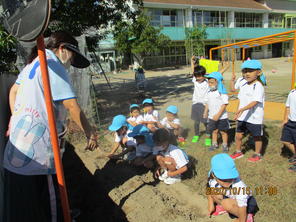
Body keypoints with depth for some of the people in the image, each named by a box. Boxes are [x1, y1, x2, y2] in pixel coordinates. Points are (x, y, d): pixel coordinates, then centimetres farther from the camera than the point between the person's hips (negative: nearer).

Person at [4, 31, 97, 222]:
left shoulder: (33, 63, 15)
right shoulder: (53, 65, -12)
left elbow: (14, 91, 25)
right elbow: (71, 105, -18)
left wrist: (15, 119, 26)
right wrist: (90, 133, -9)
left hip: (19, 139, 9)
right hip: (37, 144, -9)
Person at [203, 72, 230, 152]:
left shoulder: (222, 93, -15)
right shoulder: (209, 93, 5)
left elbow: (224, 105, -18)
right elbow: (207, 103, 13)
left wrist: (218, 115, -22)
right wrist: (205, 112, 5)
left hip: (222, 117, -5)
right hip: (212, 117, 5)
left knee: (223, 131, 8)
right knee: (214, 131, 16)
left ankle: (225, 145, 22)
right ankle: (214, 144, 30)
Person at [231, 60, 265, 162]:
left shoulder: (258, 86, -16)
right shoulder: (244, 86, 7)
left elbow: (255, 102, -26)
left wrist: (242, 109, -37)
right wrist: (237, 113, 10)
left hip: (255, 118, -6)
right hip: (243, 117, 6)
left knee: (257, 136, 11)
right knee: (238, 135, 11)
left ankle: (257, 154, 30)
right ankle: (238, 152, 32)